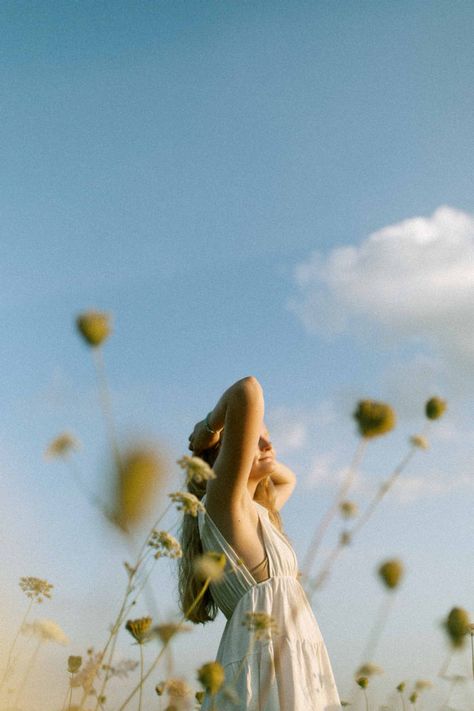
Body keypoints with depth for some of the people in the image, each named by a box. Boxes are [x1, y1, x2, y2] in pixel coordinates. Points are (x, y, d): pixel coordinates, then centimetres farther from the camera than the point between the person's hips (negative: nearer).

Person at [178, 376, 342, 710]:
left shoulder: (256, 514, 19)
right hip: (265, 673, -9)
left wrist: (264, 456, 24)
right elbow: (248, 391, -19)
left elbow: (288, 479, 41)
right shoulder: (223, 501, -8)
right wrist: (209, 429, -1)